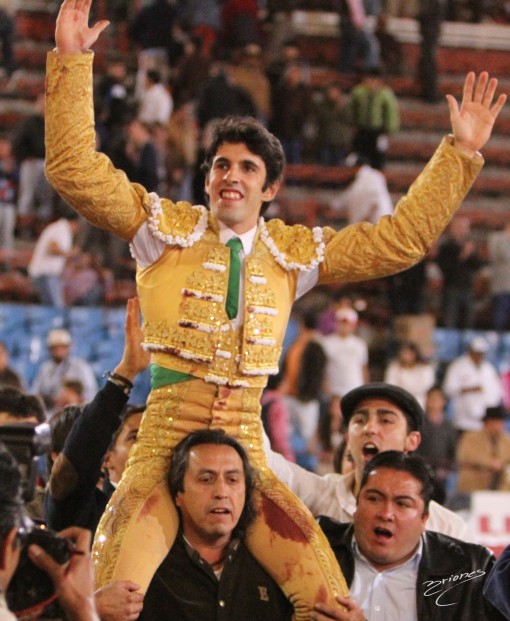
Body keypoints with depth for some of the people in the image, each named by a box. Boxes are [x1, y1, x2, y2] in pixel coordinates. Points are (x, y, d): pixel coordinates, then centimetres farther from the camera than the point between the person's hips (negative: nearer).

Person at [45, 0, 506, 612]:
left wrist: (461, 153, 16)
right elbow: (75, 169, -3)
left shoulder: (293, 252, 14)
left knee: (330, 598, -12)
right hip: (164, 441, -3)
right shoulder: (166, 229, 5)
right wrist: (71, 59, -11)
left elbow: (400, 239, 19)